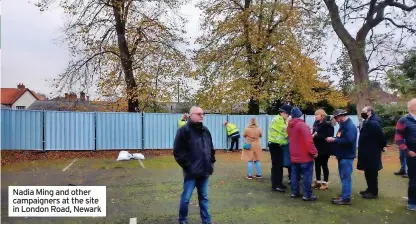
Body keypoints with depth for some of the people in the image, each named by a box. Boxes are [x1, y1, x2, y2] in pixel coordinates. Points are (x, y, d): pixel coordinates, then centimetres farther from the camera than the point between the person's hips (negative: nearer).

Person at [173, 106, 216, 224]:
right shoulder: (184, 130, -11)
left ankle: (206, 221, 27)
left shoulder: (205, 130, 10)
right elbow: (178, 152, -14)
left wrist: (211, 162, 11)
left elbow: (211, 148, 20)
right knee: (186, 197, 5)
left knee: (204, 197, 15)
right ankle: (182, 221, 24)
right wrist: (187, 166, -14)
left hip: (204, 171, 6)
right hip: (191, 172, -6)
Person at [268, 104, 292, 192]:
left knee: (280, 165, 14)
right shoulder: (278, 119, -17)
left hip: (278, 145, 10)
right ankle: (275, 185, 0)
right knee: (276, 165, -6)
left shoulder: (281, 120, 16)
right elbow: (285, 131, -21)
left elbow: (284, 132, 13)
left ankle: (278, 183, 24)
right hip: (275, 145, -10)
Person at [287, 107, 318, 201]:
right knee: (307, 175, 0)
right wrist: (314, 152, -14)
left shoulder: (289, 126, 6)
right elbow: (308, 140, -22)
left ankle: (294, 192, 20)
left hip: (294, 155, 7)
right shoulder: (302, 125, -18)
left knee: (294, 174, 13)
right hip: (305, 155, -7)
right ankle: (307, 195, 3)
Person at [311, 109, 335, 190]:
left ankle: (325, 183, 17)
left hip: (324, 148, -6)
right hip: (317, 148, 6)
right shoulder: (316, 123, 7)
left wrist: (315, 136, -22)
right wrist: (313, 135, -10)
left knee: (324, 165, 5)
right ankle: (318, 181, 27)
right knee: (317, 165, 14)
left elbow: (327, 136, -22)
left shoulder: (328, 124, -13)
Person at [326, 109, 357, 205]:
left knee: (346, 177, -4)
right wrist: (332, 139, 2)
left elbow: (348, 141, -30)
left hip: (347, 156, -10)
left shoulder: (350, 126, -18)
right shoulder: (343, 125, 13)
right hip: (342, 155, 10)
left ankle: (346, 198, 2)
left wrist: (334, 140, -24)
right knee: (343, 177, 16)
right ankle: (344, 195, 25)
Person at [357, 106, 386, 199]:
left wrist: (380, 147, -10)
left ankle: (374, 192, 12)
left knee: (372, 173, 1)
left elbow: (382, 136, -23)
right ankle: (370, 189, 29)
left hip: (372, 153, -10)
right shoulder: (368, 122, 10)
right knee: (368, 172, 18)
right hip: (367, 153, 10)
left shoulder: (373, 123, -22)